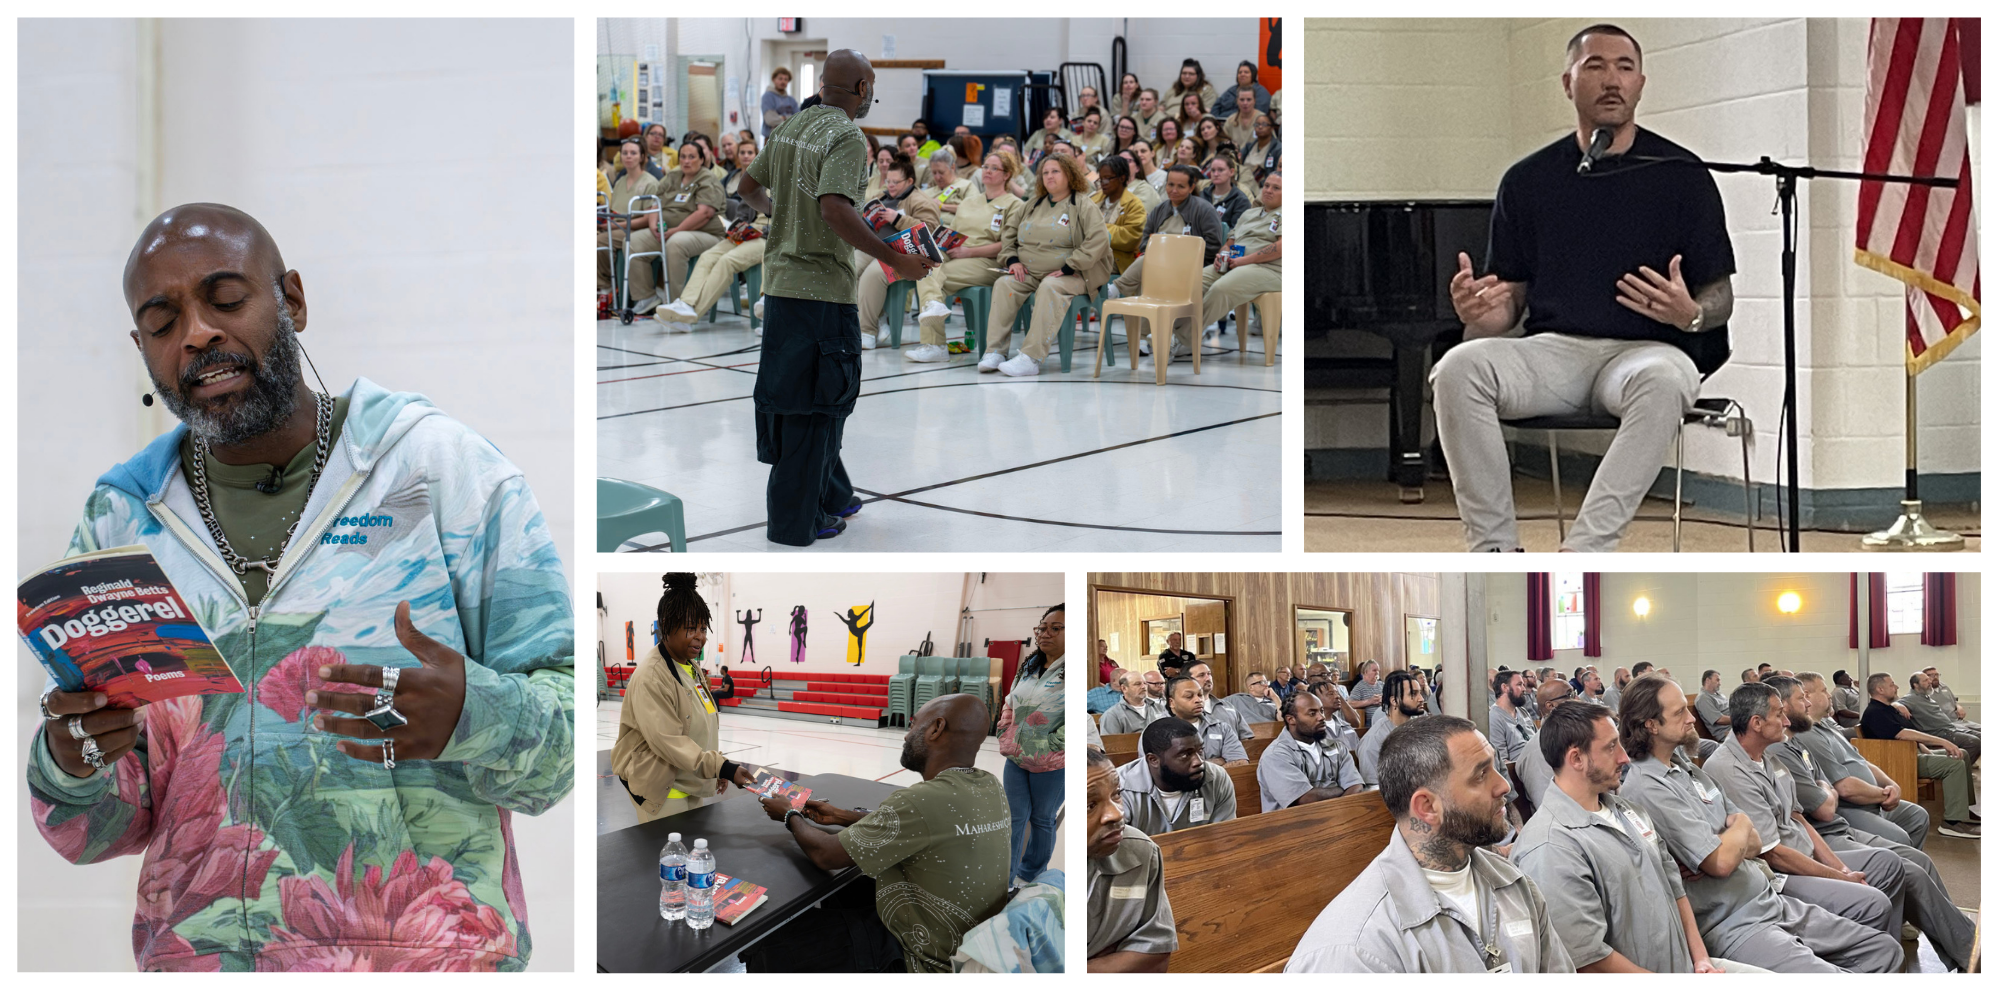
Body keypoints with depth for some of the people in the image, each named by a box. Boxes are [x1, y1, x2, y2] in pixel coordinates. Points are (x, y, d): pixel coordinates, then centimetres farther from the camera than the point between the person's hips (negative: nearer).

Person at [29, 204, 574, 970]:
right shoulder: (120, 521, 6)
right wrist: (73, 767, -14)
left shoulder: (442, 468, -4)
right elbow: (94, 831, 8)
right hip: (195, 956, 3)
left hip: (425, 958, -3)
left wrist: (469, 717, -27)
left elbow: (568, 728, -7)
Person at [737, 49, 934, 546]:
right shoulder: (846, 137, -14)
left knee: (792, 397, 17)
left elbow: (749, 187, 21)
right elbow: (835, 211, -27)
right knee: (814, 406, 0)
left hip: (780, 279, 8)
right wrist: (893, 258, -21)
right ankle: (795, 520, 5)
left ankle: (831, 497, 30)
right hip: (823, 287, -8)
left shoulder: (787, 128, 10)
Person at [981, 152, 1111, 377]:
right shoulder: (1034, 205, 19)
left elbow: (1098, 240, -15)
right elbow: (1009, 235, 25)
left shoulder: (1082, 205, -1)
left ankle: (1031, 358, -42)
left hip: (1070, 275, -6)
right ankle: (995, 352, -26)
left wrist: (1066, 268, -19)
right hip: (1029, 273, 6)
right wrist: (1013, 260, 3)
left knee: (1050, 288, -37)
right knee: (1004, 284, -21)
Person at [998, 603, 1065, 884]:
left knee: (1042, 819, 10)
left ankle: (1030, 874, 27)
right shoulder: (1028, 667, 8)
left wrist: (1052, 743, -20)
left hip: (1051, 765, -6)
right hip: (1015, 758, 6)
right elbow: (1010, 703, 21)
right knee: (1014, 817, 7)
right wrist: (1004, 732, 8)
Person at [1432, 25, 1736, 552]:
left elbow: (1719, 297, 7)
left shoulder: (1681, 175, 6)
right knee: (1458, 367, -28)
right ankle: (1494, 549, -24)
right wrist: (1479, 314, -11)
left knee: (1664, 380, -38)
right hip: (1553, 347, 2)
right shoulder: (1528, 179, 12)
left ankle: (1583, 552, -37)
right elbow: (1512, 296, 13)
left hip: (1645, 347, -2)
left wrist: (1690, 314, -18)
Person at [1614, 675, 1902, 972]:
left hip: (1773, 903, 9)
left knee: (1885, 949, 6)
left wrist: (1728, 844, -10)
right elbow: (1721, 862, -20)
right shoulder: (1646, 788, -16)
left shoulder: (1686, 767, 13)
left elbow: (1755, 843, 13)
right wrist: (1742, 825, 1)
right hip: (1731, 927, -9)